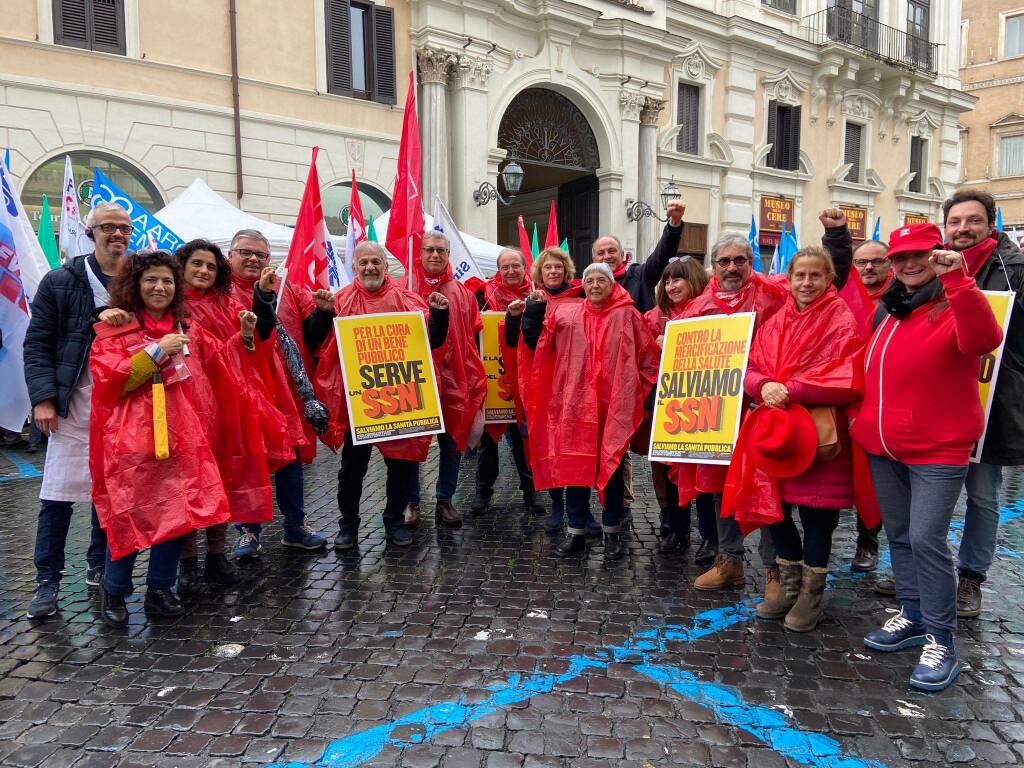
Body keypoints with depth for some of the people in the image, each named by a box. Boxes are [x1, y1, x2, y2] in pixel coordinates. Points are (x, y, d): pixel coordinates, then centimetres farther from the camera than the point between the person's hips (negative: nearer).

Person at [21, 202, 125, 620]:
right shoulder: (61, 281, 1)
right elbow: (37, 343, 0)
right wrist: (43, 398, -10)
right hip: (74, 405, -2)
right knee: (59, 492, -1)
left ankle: (99, 566, 26)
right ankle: (47, 582, 11)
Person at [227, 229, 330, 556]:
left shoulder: (288, 290, 11)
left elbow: (311, 336, 10)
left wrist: (323, 312, -9)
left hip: (291, 390, 4)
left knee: (292, 457, 13)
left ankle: (295, 526, 28)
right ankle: (249, 530, 24)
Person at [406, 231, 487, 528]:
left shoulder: (463, 294, 9)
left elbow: (473, 339, 10)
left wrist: (475, 382, 5)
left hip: (454, 380, 3)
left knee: (453, 442, 9)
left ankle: (445, 501, 23)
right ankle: (411, 502, 19)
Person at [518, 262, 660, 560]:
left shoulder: (628, 316, 2)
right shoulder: (565, 313, 7)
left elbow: (650, 356, 5)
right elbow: (536, 343, 7)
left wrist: (639, 390, 2)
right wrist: (533, 314, -6)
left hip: (615, 407, -1)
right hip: (575, 404, 2)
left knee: (612, 468, 8)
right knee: (574, 467, 6)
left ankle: (612, 532, 22)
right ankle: (576, 532, 19)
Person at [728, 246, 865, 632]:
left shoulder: (842, 321, -4)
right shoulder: (775, 322, 11)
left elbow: (847, 382, -14)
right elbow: (752, 368, 7)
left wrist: (791, 390, -19)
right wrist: (765, 386, -15)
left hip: (819, 433, -5)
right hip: (775, 430, 5)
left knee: (815, 513, 4)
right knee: (773, 508, 10)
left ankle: (812, 594, 24)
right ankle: (790, 587, 31)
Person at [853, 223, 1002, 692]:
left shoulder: (954, 306, -10)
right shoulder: (887, 311, 11)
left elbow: (983, 341, -31)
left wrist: (956, 279, -37)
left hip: (937, 449, -7)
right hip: (882, 446, 7)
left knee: (926, 539, -9)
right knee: (899, 536, 14)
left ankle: (941, 641, 5)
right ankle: (913, 615, 30)